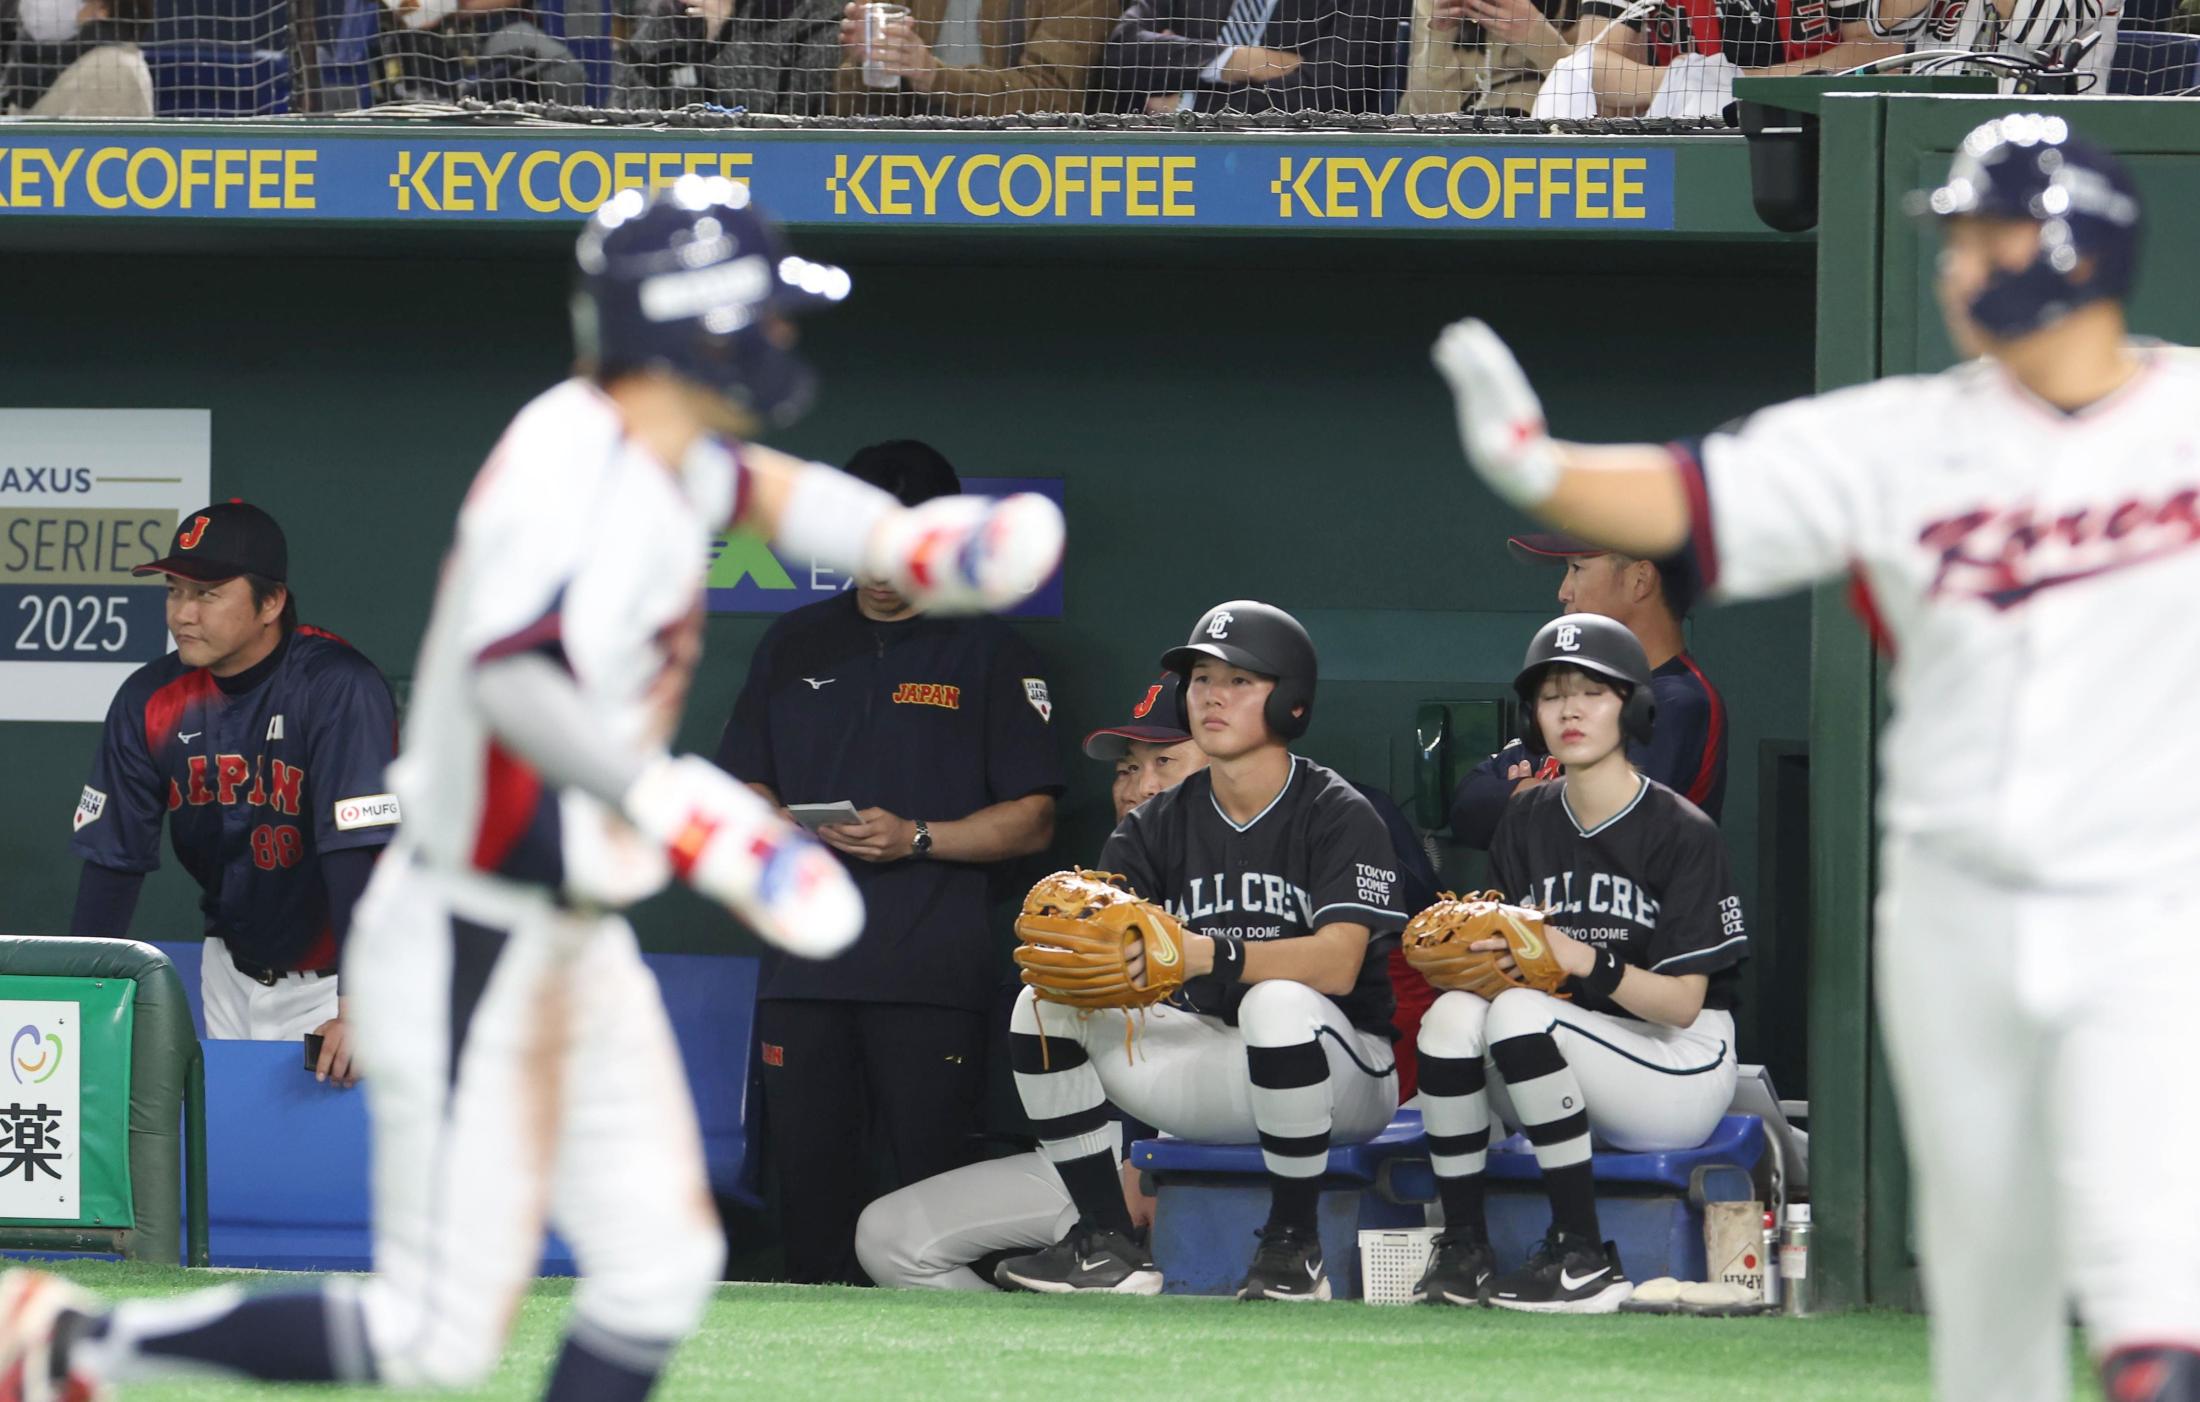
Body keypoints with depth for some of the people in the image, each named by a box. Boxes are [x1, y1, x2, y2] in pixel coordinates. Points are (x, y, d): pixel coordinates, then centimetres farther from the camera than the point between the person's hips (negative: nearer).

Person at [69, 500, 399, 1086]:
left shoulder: (338, 687, -23)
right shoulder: (150, 701, -6)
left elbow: (359, 855, -30)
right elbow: (111, 858, -2)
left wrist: (357, 1010, -38)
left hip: (333, 976, -5)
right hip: (231, 969, 5)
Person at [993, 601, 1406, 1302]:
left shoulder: (1338, 816, -10)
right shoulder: (1158, 824, 7)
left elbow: (1337, 962, -26)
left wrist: (1211, 955, -41)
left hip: (1341, 1076, -6)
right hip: (1210, 1072, 6)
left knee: (1277, 1001, -39)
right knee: (1043, 1007, -11)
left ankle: (1293, 1246, -24)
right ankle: (1108, 1244, -10)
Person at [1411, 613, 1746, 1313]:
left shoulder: (1681, 831, -9)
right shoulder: (1529, 821, 9)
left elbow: (1683, 1001, -15)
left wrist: (1588, 962, -31)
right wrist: (1471, 956, -17)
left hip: (1680, 1075, -6)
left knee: (1518, 1014, -32)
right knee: (1452, 1015, -23)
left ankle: (1585, 1260, -29)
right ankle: (1462, 1249, -16)